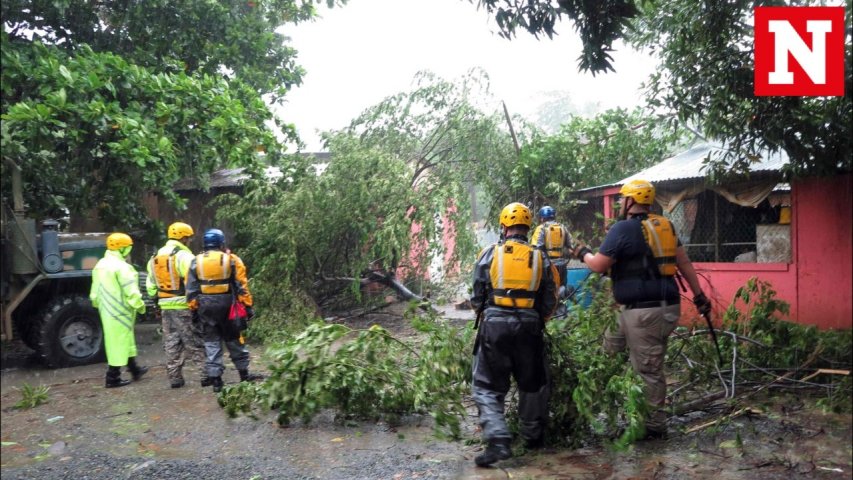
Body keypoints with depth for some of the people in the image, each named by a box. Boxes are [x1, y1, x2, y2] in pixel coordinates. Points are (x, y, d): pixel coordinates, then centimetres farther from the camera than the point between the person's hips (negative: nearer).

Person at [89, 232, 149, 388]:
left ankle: (134, 370, 32)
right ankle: (112, 378, 5)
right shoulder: (121, 267, -18)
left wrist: (99, 305, 28)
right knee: (118, 342, -1)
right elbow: (131, 291, -21)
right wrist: (140, 305, -9)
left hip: (106, 311, 10)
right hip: (120, 311, -10)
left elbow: (94, 292, 19)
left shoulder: (100, 265, 12)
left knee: (126, 340, 20)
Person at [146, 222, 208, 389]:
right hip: (184, 306, -6)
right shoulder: (184, 256, -12)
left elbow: (150, 285, 17)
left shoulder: (155, 258, 13)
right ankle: (206, 374, 1)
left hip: (166, 306, 6)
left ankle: (175, 377, 14)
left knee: (172, 342, 12)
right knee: (195, 342, 0)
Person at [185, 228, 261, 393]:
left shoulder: (196, 261, 3)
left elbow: (191, 290, 3)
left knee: (211, 343, 7)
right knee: (234, 341, 11)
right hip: (226, 306, -1)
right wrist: (247, 306, -1)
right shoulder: (231, 260, -2)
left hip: (205, 307, 1)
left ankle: (215, 379, 5)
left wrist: (194, 308, 10)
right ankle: (244, 374, 17)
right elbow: (241, 286, -5)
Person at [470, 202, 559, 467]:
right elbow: (549, 302, 6)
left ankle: (498, 441, -8)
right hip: (529, 327, 2)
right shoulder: (540, 258, 5)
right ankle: (533, 436, 34)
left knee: (488, 387, 6)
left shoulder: (489, 254, -1)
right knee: (533, 384, 21)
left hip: (495, 325, -2)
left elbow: (477, 296, 2)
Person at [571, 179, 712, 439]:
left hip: (643, 311, -9)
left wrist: (582, 252, 11)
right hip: (667, 307, 9)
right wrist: (699, 295, 19)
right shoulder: (665, 225, 11)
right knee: (610, 345, 23)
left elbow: (599, 265, -9)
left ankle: (655, 427, 13)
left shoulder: (623, 229, -12)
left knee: (649, 370, 1)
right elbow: (684, 262, 14)